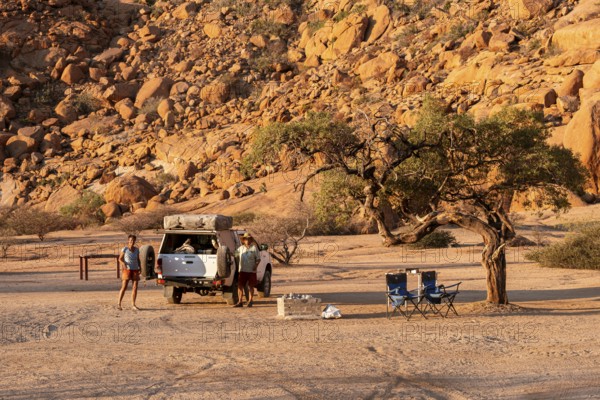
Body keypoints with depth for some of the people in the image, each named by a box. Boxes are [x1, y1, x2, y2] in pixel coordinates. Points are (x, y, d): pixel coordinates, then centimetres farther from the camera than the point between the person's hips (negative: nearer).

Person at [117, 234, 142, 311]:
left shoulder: (136, 249, 7)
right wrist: (123, 263, -22)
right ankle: (119, 304, -1)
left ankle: (133, 305, 4)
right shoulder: (125, 249, -4)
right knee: (124, 287, -7)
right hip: (127, 269, -4)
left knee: (135, 288, -1)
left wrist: (140, 268, 2)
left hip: (135, 270, 4)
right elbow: (120, 259, -3)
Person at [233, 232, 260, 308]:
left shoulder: (254, 248, 3)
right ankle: (240, 302, 0)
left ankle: (250, 302, 11)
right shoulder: (240, 248, 12)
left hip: (251, 271, -3)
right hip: (242, 270, 3)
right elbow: (235, 255, 19)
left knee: (251, 286, 3)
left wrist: (256, 266, -15)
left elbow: (258, 259, 0)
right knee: (240, 286, -2)